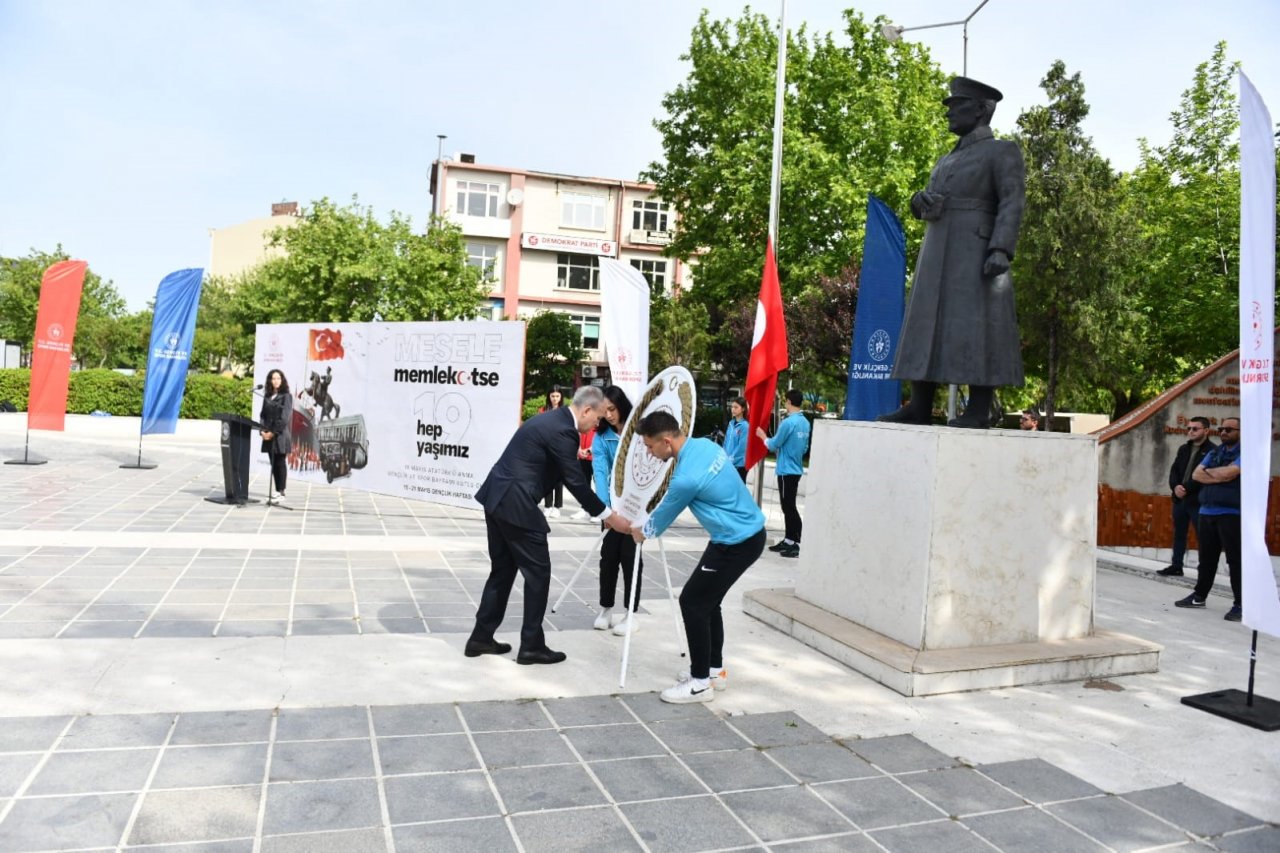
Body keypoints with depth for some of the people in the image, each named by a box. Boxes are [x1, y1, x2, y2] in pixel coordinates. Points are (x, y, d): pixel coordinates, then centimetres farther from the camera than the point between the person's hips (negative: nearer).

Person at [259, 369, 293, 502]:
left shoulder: (286, 396, -3)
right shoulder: (267, 396, 14)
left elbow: (284, 417, -11)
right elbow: (263, 414, 13)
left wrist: (273, 432, -14)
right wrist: (263, 430, -2)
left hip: (280, 435, -5)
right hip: (268, 435, 5)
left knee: (280, 463, -4)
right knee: (273, 464, 6)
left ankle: (281, 492, -3)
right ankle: (277, 490, 11)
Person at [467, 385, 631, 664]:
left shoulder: (552, 419, 15)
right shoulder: (562, 431, -16)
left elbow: (566, 475, 18)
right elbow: (576, 481, -14)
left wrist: (602, 512, 19)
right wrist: (608, 515, -5)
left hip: (497, 497, 10)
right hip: (515, 504, -10)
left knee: (503, 569, 17)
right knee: (538, 571, 2)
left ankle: (481, 638, 24)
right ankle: (531, 645, 11)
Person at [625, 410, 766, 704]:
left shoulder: (686, 477, -26)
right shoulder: (704, 445, 1)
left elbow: (666, 513, -6)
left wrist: (643, 532, 15)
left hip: (737, 543, -9)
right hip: (748, 532, 9)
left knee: (693, 602, -3)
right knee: (706, 600, 17)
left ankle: (701, 682, 7)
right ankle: (714, 669, 29)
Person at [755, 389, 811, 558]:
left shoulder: (788, 422, -19)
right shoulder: (805, 423, 7)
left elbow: (774, 445, -10)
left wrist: (763, 437, 7)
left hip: (786, 470, -8)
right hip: (796, 469, 9)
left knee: (789, 507, -5)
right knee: (788, 506, 16)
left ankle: (798, 544, -5)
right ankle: (788, 540, 22)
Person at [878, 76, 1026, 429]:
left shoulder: (1003, 151, 3)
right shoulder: (948, 160, 26)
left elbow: (1012, 203, -9)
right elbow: (925, 205, 22)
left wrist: (1001, 250, -23)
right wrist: (921, 201, -2)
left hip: (976, 253, -7)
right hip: (938, 255, 7)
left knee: (975, 328, -11)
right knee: (927, 326, 1)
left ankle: (979, 410, -10)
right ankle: (920, 406, 0)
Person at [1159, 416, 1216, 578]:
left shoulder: (1213, 451, -9)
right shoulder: (1183, 449, 15)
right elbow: (1174, 470, 10)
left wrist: (1186, 489, -19)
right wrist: (1175, 486, -8)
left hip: (1198, 501, -7)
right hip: (1179, 499, 7)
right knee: (1179, 534, 14)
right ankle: (1176, 566, 23)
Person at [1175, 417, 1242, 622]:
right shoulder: (1215, 452, 17)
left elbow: (1228, 473, -19)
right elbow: (1196, 474, 7)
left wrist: (1208, 472, 0)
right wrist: (1219, 476, -8)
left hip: (1231, 514, -7)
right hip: (1207, 512, 7)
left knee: (1235, 560, -5)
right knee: (1206, 557, 14)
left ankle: (1240, 604, 0)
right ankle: (1200, 596, 24)